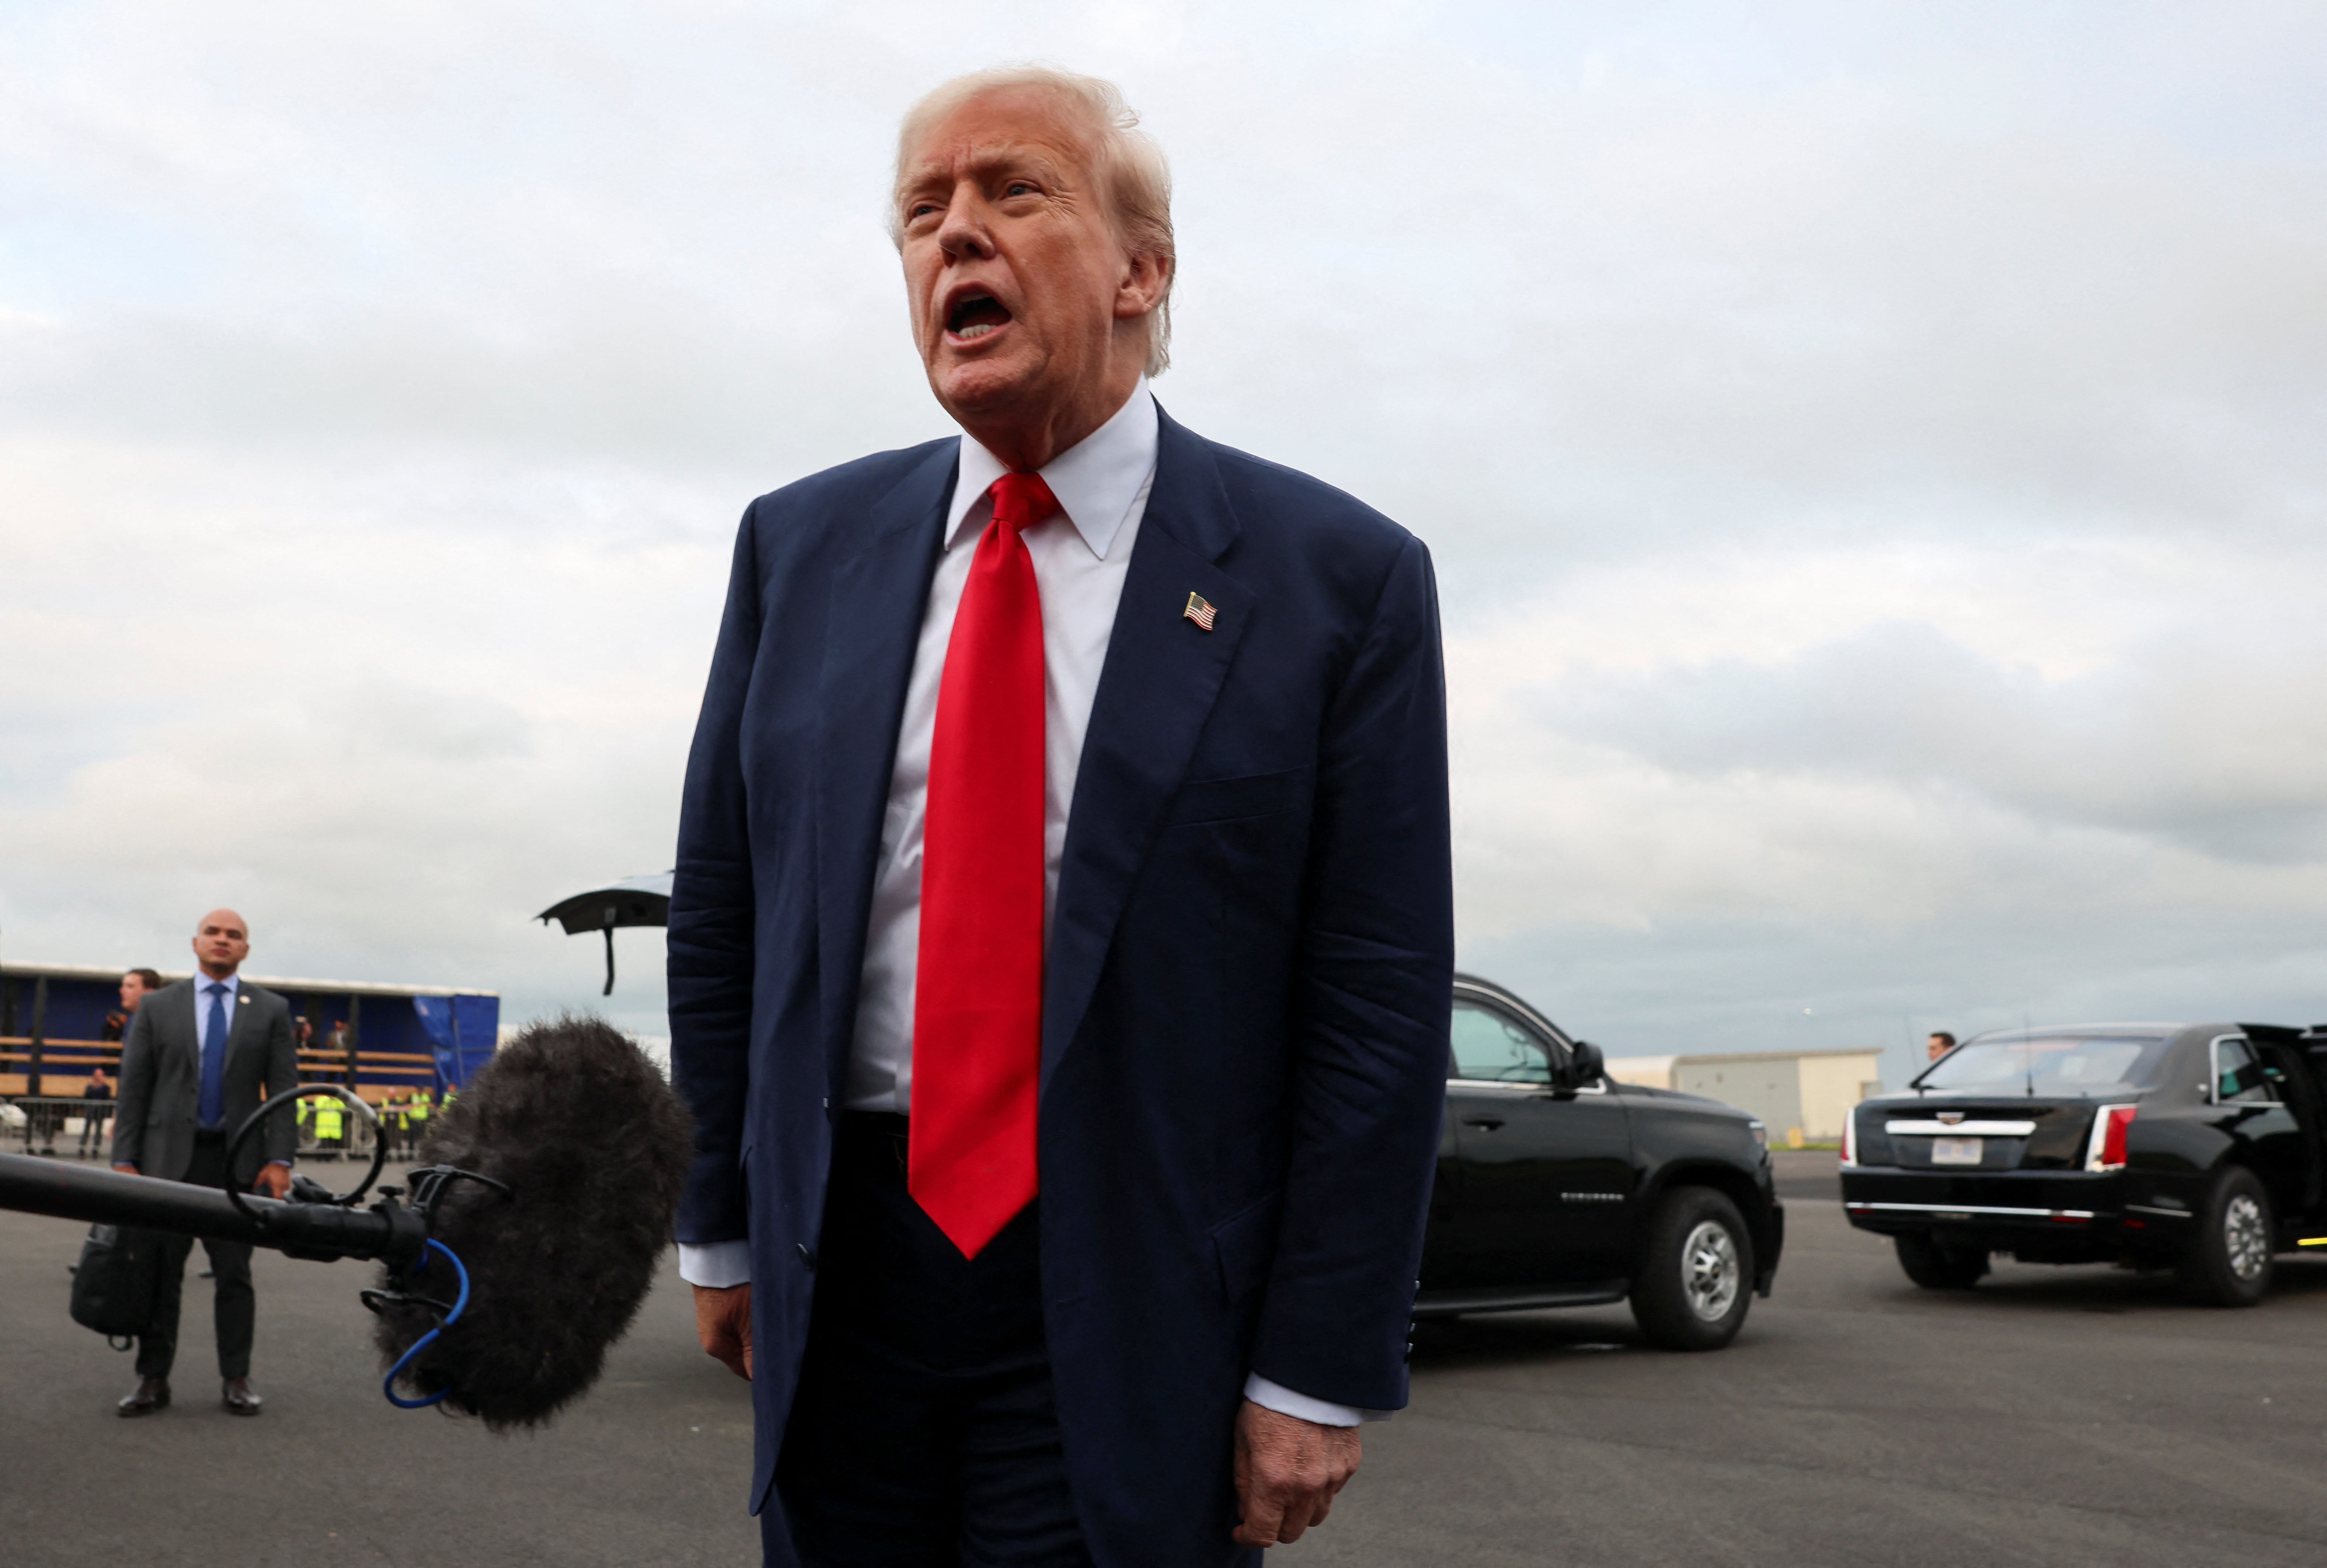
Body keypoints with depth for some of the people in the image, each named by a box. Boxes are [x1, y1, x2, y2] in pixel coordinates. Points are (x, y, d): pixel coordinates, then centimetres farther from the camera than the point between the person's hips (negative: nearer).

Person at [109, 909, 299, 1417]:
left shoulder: (270, 1011, 7)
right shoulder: (157, 1007, 8)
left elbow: (283, 1088, 3)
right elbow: (133, 1087, 5)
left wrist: (279, 1159, -6)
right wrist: (124, 1158, -3)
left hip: (239, 1161, 0)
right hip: (170, 1158, 0)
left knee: (235, 1275, 3)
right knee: (160, 1273, 2)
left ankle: (236, 1380, 10)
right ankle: (153, 1380, 10)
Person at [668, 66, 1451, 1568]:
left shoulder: (1335, 578, -6)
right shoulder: (802, 546, 6)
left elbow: (1380, 997, -8)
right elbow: (721, 910, 11)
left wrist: (1319, 1374, -9)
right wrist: (723, 1222, 12)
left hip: (1133, 1306, -3)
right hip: (838, 1270, 4)